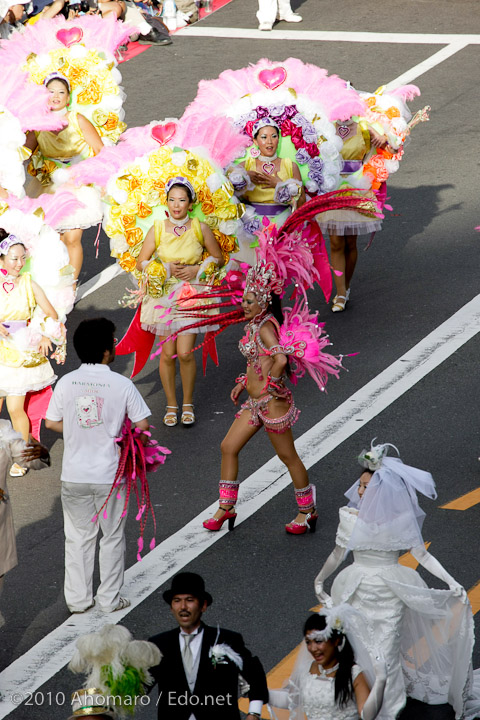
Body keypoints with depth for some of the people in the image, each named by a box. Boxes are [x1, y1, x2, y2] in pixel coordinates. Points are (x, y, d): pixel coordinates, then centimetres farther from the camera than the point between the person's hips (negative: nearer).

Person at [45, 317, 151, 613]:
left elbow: (52, 422, 3)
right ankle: (110, 599, 18)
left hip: (74, 475, 2)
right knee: (113, 537, 13)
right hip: (109, 475, -2)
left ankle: (78, 599, 20)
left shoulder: (66, 382, -5)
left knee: (78, 536, 15)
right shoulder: (122, 384, -13)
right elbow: (142, 425, -9)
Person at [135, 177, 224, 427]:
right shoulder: (157, 229, -2)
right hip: (164, 294, 1)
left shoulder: (200, 228, -4)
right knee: (168, 353, 2)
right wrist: (167, 268, -11)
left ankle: (188, 403, 11)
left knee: (185, 353, -9)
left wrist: (195, 269, -10)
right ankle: (171, 405, 18)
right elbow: (141, 263, 4)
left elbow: (218, 258, 6)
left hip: (191, 294, -1)